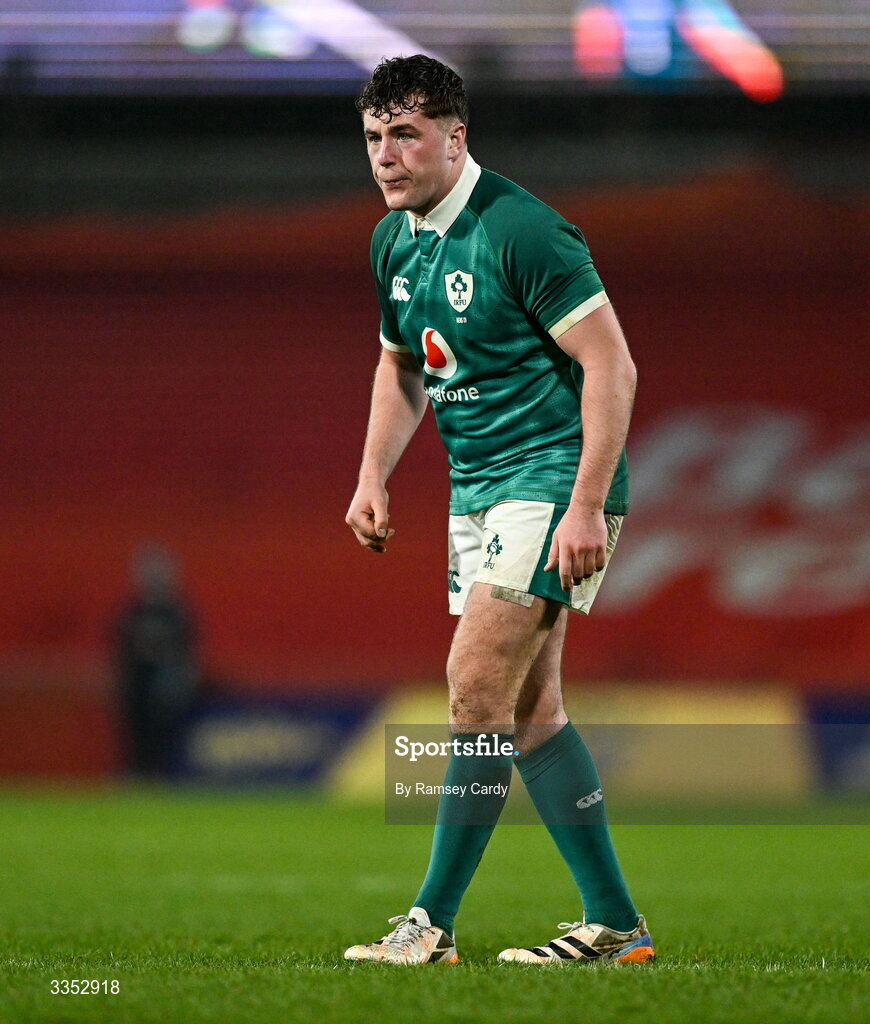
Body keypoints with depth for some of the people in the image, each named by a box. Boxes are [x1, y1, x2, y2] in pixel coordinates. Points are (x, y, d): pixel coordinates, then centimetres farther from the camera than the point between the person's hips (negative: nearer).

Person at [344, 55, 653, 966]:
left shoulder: (519, 230, -18)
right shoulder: (394, 241, 8)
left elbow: (611, 364, -19)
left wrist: (588, 506, -23)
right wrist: (373, 476, 11)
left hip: (552, 479, -9)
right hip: (477, 487, 9)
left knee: (477, 685, -13)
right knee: (527, 707, 6)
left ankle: (433, 923, -8)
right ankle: (614, 923, 11)